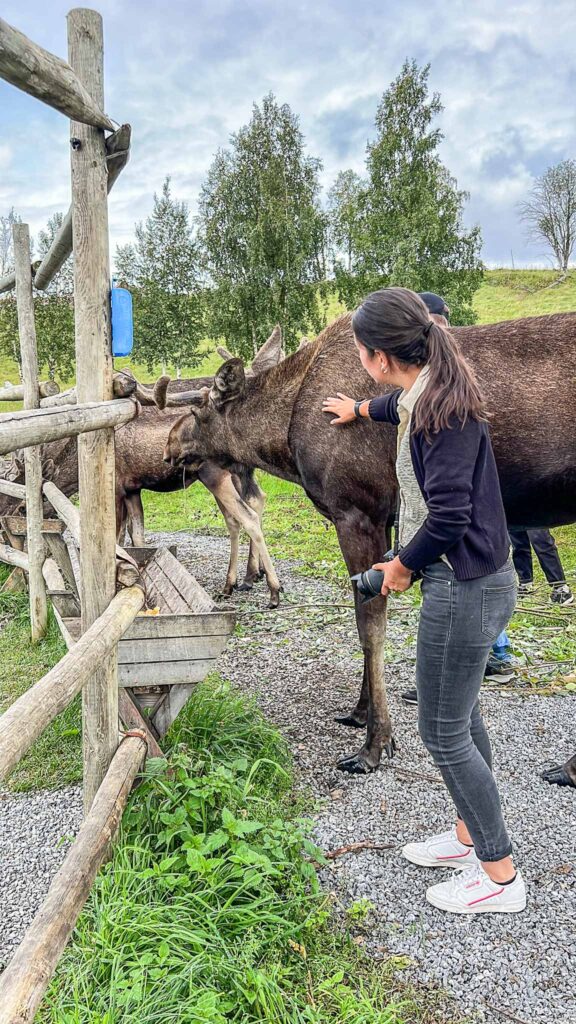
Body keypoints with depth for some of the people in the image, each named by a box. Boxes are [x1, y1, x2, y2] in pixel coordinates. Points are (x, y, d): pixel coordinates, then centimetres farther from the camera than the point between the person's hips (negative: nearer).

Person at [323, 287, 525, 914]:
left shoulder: (443, 410, -23)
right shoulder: (428, 392, 7)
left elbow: (447, 514, -28)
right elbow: (402, 404, 33)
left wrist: (402, 565, -10)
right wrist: (360, 409, 53)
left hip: (465, 590, -10)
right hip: (473, 581, 10)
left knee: (442, 732, 2)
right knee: (461, 715, 22)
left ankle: (499, 875, 19)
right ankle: (469, 835, 40)